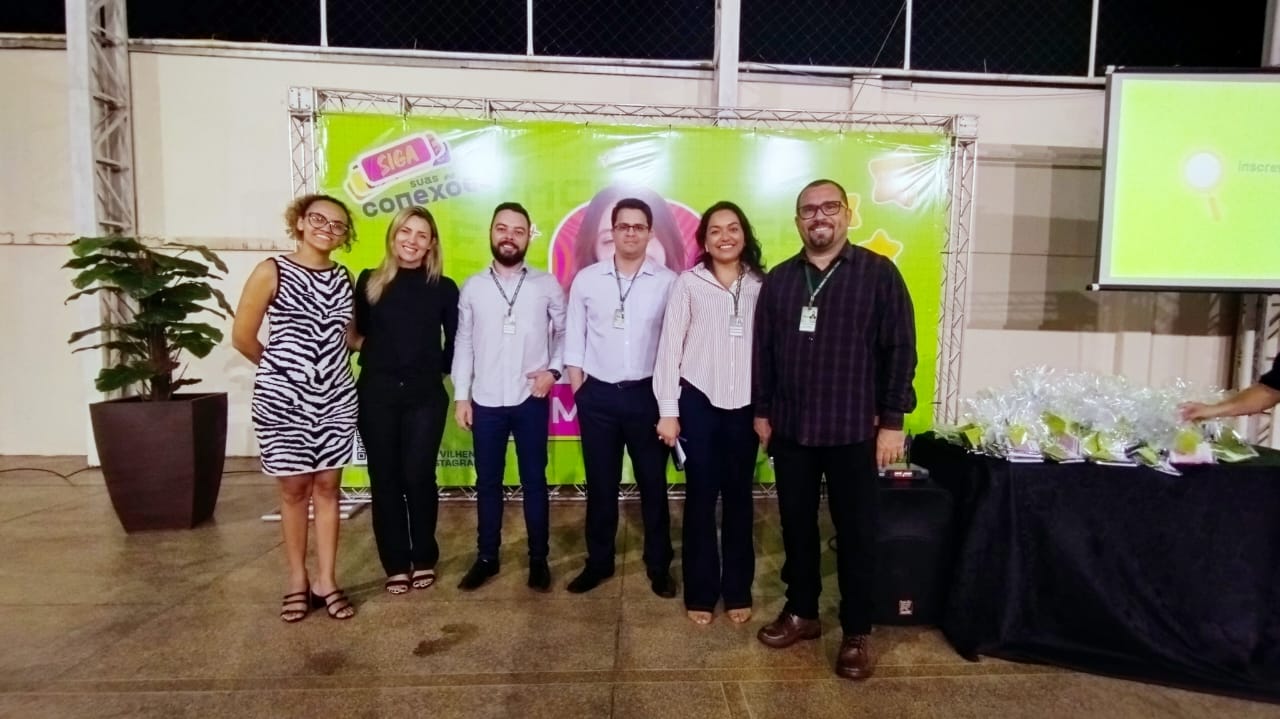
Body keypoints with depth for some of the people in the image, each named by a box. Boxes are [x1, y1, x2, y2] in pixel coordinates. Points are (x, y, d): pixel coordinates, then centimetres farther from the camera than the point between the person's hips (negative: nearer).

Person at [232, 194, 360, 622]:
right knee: (294, 489, 6)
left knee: (327, 487, 7)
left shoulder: (343, 278, 9)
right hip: (283, 398, -3)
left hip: (335, 398, 3)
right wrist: (279, 367, 9)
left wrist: (324, 363, 9)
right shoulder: (271, 272, -5)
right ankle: (297, 581, 22)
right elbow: (242, 337, -2)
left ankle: (326, 581, 17)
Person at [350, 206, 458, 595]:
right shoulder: (370, 282, 4)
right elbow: (356, 335, 9)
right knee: (384, 478, 7)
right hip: (377, 393, 2)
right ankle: (396, 564, 21)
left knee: (418, 477, 1)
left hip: (425, 395, -1)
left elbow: (455, 345, 5)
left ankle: (424, 560, 21)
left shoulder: (444, 288, 1)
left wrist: (435, 370, 1)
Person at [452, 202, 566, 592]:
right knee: (487, 482, 11)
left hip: (531, 399, -1)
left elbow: (565, 331, 8)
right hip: (485, 401, 1)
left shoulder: (547, 285, 0)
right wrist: (460, 396, 2)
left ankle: (538, 559, 23)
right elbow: (463, 343, 5)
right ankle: (486, 557, 27)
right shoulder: (473, 287, 3)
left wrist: (554, 370, -6)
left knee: (534, 481, 8)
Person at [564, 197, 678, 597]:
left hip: (646, 394, -1)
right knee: (600, 485, 11)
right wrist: (577, 388, 0)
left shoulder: (668, 282, -2)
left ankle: (659, 566, 26)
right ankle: (599, 562, 28)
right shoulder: (586, 279, 1)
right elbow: (574, 338, 4)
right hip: (598, 395, 1)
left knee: (653, 484, 10)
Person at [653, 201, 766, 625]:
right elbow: (670, 346, -3)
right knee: (701, 497, 7)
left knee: (739, 497, 11)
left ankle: (738, 591, 27)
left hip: (745, 405, 2)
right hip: (699, 402, -1)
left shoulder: (761, 285, 3)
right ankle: (700, 593, 22)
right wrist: (668, 410, -6)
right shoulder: (688, 284, -2)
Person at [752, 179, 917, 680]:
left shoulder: (878, 273, -2)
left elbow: (900, 349, -5)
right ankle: (801, 612, 32)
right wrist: (762, 410, 8)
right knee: (796, 526, 13)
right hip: (790, 429, 3)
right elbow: (763, 350, 10)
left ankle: (857, 633, 24)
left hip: (854, 430, -3)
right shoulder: (778, 280, 8)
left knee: (856, 532, 8)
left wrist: (892, 420, -8)